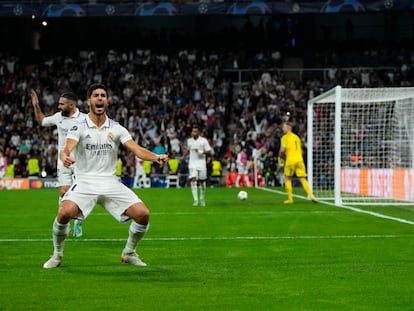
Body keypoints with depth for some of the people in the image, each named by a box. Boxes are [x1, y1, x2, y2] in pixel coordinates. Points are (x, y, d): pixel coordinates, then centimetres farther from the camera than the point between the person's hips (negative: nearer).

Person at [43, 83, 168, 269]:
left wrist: (156, 157, -24)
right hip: (85, 182, -3)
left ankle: (129, 253, 14)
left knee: (143, 214, -12)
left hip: (111, 182, 3)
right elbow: (67, 148, -18)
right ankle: (57, 255, -3)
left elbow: (136, 149, -4)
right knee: (64, 213, -30)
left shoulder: (116, 129, 7)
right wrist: (65, 157, -44)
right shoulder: (79, 128, -1)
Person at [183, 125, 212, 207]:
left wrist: (201, 152, -20)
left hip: (201, 163, -1)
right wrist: (183, 156, 10)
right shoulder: (189, 141, 7)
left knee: (202, 181, 6)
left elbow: (209, 152, -5)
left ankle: (202, 199, 27)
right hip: (192, 164, 1)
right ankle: (195, 200, -17)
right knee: (193, 180, -16)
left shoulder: (204, 141, -4)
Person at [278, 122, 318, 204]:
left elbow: (282, 149, -7)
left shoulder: (285, 137, 2)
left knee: (287, 179, 9)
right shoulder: (296, 137, 20)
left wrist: (280, 156, 11)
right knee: (303, 179, 3)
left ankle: (290, 198, 5)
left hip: (290, 160, -5)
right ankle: (310, 195, -13)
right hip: (299, 159, 5)